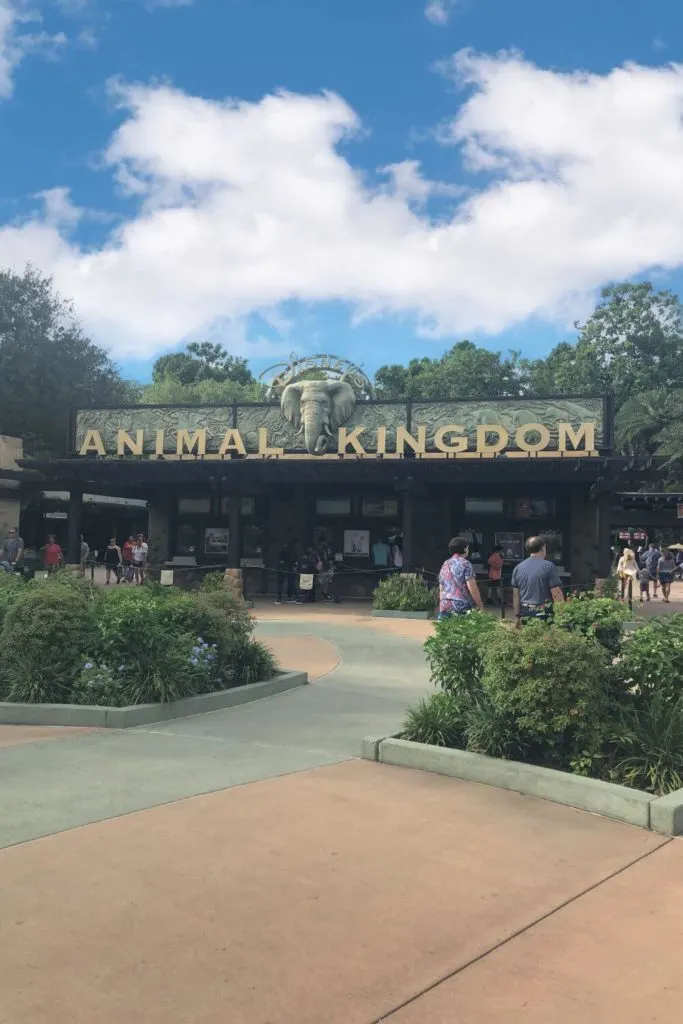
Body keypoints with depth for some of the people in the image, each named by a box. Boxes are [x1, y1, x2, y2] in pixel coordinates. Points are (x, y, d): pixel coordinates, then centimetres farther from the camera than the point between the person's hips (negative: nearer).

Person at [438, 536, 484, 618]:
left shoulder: (445, 565, 15)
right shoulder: (465, 564, -5)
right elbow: (472, 588, -10)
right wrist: (480, 606, -3)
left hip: (445, 608, 7)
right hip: (462, 608, -7)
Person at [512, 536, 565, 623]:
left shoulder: (518, 568, 8)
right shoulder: (549, 566, -7)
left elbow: (516, 595, 11)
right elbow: (556, 593, -11)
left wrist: (517, 616, 17)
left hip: (525, 613, 5)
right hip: (544, 614, -5)